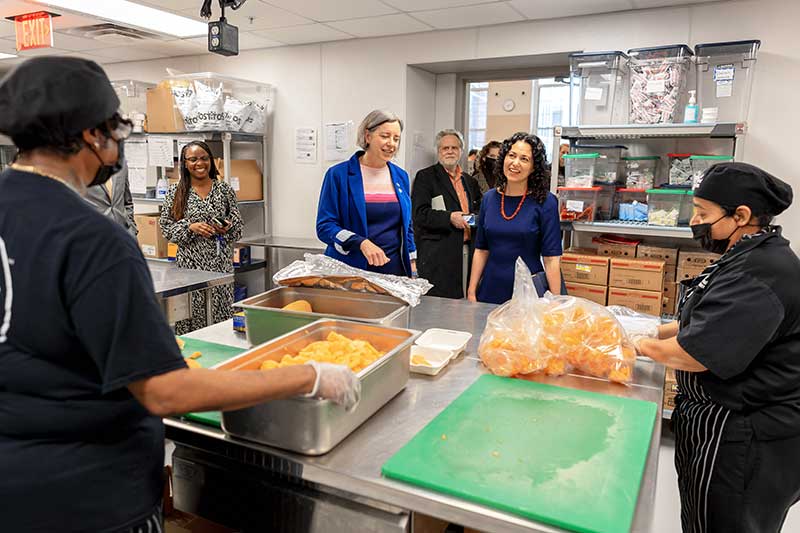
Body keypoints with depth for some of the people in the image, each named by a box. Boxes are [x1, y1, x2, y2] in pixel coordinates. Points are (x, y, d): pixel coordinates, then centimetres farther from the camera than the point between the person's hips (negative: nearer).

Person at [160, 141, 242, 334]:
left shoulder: (225, 190, 7)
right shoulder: (175, 192, 5)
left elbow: (238, 224, 11)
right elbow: (166, 226, 4)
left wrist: (228, 228, -11)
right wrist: (191, 227, -12)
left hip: (220, 261, 1)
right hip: (190, 262, 0)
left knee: (220, 311, 0)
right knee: (191, 312, -2)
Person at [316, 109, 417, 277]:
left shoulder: (401, 176, 10)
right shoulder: (338, 174, -4)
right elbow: (325, 226, -8)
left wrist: (412, 268, 10)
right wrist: (361, 243, -24)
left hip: (394, 270, 4)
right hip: (349, 271, -3)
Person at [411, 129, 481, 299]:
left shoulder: (470, 181, 21)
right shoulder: (425, 177, 2)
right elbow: (420, 214, -9)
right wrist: (449, 217, -20)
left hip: (468, 252, 6)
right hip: (437, 257, -5)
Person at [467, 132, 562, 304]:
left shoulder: (544, 202, -9)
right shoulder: (489, 199, 3)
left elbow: (551, 258, -11)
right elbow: (481, 250, 7)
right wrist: (471, 292, 3)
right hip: (490, 291, 4)